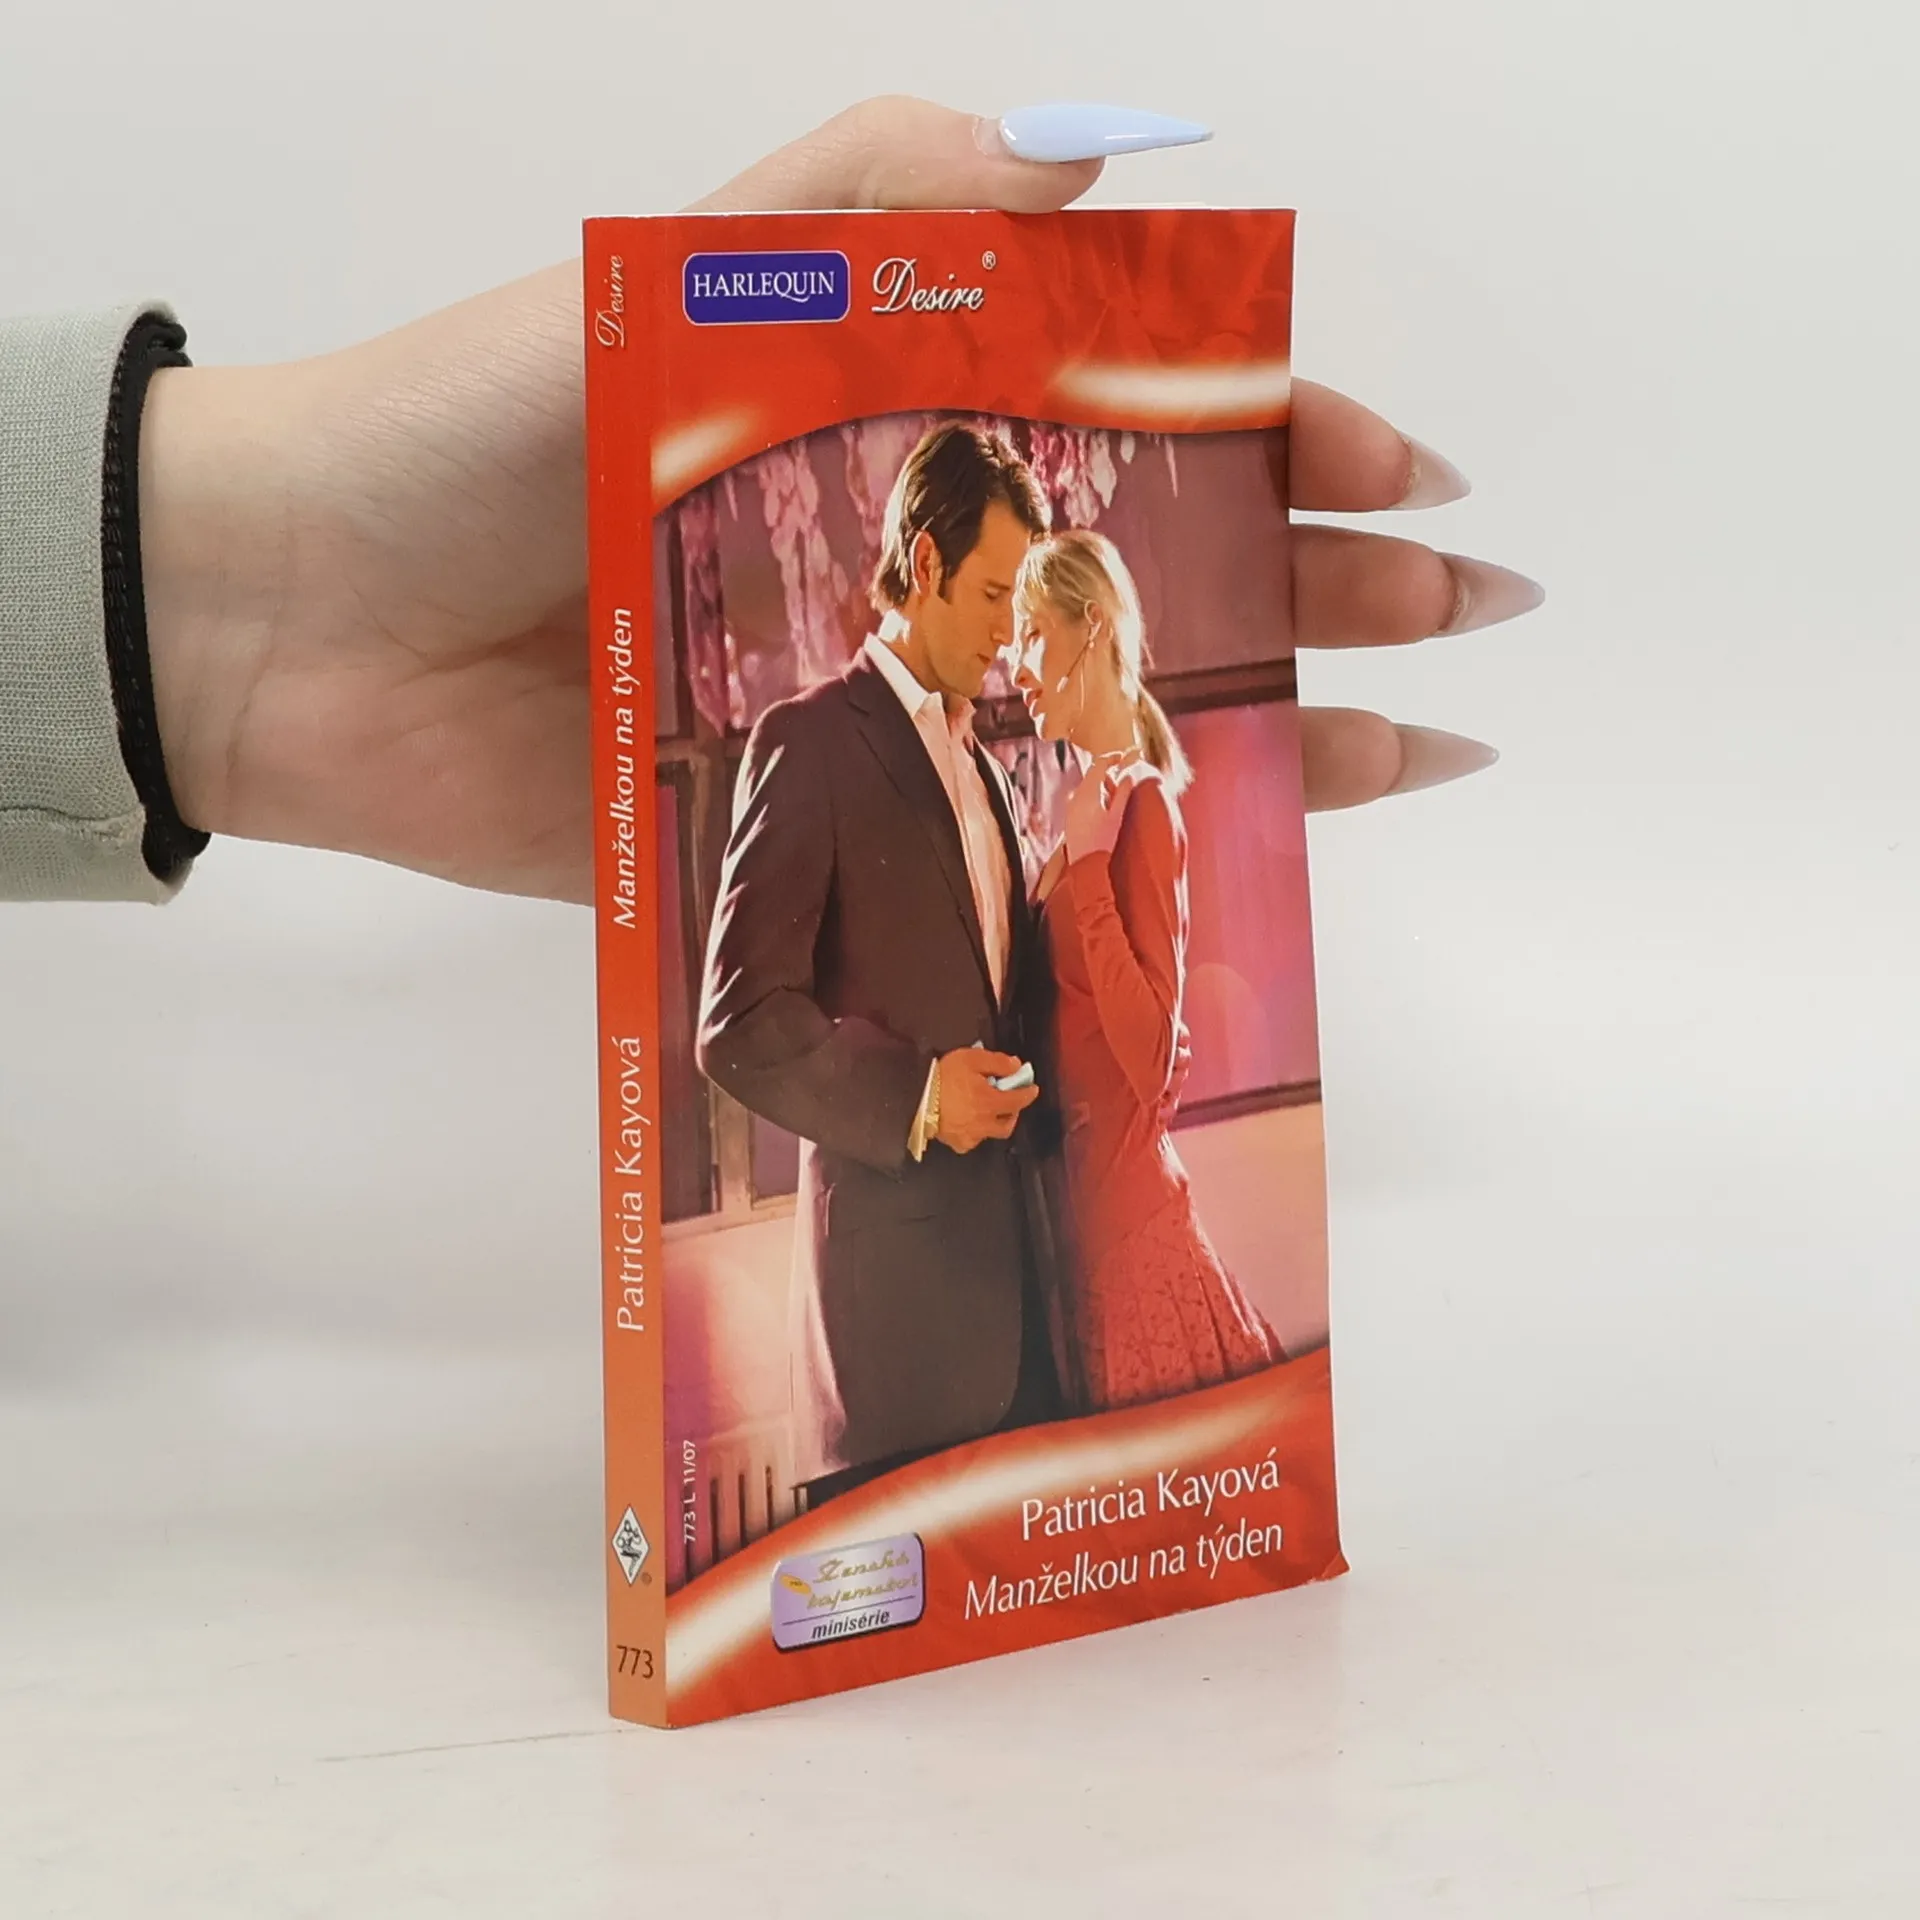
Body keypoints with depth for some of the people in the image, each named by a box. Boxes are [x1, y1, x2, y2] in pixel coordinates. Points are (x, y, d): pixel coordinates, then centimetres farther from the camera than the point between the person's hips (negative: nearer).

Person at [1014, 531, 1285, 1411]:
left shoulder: (1141, 808, -14)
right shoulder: (1086, 806, 10)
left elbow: (1152, 1054, -22)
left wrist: (1087, 863, -23)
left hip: (1130, 1204, -9)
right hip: (1082, 1194, 9)